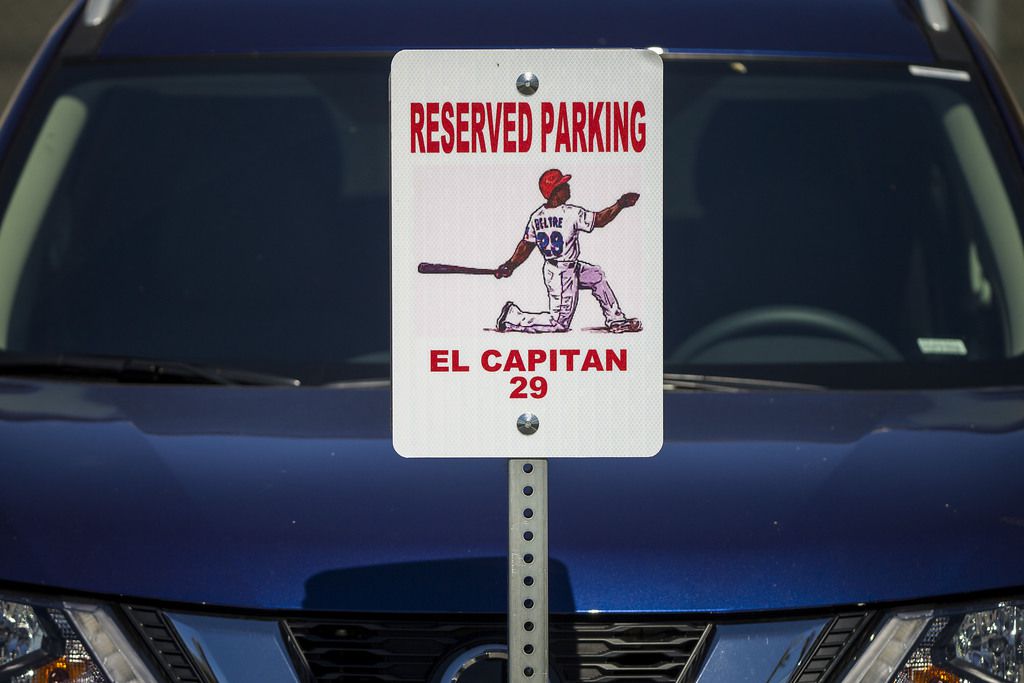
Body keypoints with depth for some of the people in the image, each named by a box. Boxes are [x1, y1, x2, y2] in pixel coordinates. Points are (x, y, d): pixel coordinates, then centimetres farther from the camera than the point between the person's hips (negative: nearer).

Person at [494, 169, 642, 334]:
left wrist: (510, 266, 5)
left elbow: (525, 246, -1)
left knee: (597, 275, 24)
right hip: (564, 275, -9)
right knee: (559, 322, 0)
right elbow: (599, 220, -15)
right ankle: (513, 317, -4)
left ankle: (615, 320, 29)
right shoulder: (571, 213, -23)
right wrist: (620, 205, -8)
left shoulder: (536, 216, -2)